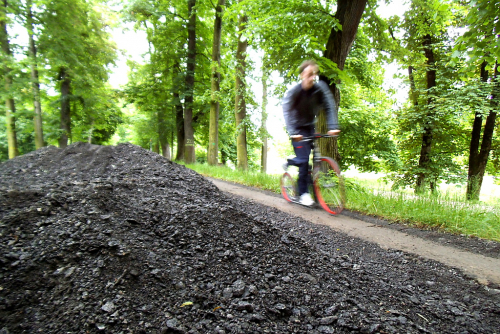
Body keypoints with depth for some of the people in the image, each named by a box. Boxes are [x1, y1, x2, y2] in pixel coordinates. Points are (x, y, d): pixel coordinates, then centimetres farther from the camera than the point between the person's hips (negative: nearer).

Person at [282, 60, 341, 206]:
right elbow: (287, 112, -29)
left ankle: (289, 163, 35)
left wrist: (333, 126, -29)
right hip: (297, 128, -4)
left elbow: (330, 106, -15)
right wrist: (292, 132, -41)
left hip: (310, 126, 5)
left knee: (305, 157, 2)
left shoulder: (320, 87, -13)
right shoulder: (293, 91, -21)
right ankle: (304, 193, -2)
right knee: (304, 159, -13)